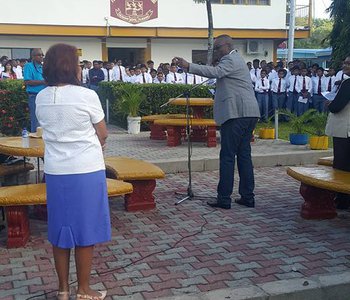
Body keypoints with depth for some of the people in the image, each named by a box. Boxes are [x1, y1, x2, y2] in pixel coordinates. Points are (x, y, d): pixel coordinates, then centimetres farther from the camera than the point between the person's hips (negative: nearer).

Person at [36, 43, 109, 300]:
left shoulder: (41, 98, 3)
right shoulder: (87, 95, -13)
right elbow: (103, 134, -4)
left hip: (55, 171, 5)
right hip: (87, 170, -5)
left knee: (60, 230, 13)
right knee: (85, 230, 6)